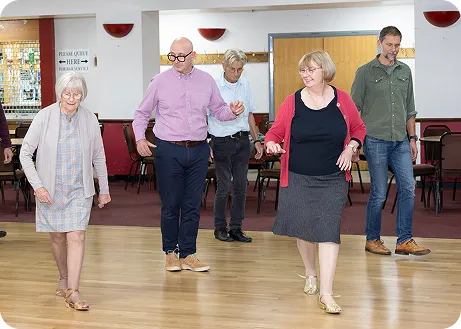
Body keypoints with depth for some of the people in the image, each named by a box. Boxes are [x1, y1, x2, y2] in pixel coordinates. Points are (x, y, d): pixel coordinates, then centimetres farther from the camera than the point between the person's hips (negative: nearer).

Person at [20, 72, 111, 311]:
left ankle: (73, 292, -10)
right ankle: (64, 279, 36)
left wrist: (104, 189, 12)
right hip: (50, 190, 0)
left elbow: (99, 157, 8)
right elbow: (25, 153, -5)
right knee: (58, 238, 12)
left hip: (79, 190, 0)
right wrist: (37, 185, -12)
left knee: (76, 237, -11)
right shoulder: (45, 117, -9)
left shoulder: (89, 119, -4)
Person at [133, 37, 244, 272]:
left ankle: (188, 255, 14)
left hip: (198, 150, 2)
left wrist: (233, 111, -10)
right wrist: (140, 138, -8)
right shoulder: (160, 81, 1)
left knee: (192, 205, 6)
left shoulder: (207, 81, 8)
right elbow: (142, 113, 8)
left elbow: (219, 110, 12)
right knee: (170, 204, 3)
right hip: (168, 150, -2)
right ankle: (170, 252, 17)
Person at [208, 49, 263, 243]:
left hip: (242, 141, 5)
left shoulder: (245, 85, 7)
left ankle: (236, 228, 15)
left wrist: (256, 140, 15)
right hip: (222, 142, -5)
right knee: (224, 187, -3)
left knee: (241, 186, 5)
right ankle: (220, 228, 12)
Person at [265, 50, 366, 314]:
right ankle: (311, 274, 37)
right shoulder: (292, 102, -4)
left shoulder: (342, 99, -2)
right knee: (303, 229, 9)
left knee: (328, 231, -9)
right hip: (299, 178, 1)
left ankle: (326, 293, -6)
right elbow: (275, 131, 3)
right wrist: (272, 144, -20)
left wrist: (351, 148, -5)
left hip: (333, 179, -1)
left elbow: (358, 128, 12)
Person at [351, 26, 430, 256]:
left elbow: (409, 109, 17)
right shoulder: (365, 72, -2)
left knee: (408, 188, -1)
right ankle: (372, 240, 14)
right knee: (378, 193, -1)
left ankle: (404, 241, 7)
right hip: (376, 141, -5)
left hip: (400, 141, 5)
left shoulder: (405, 71, 12)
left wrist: (412, 138, 12)